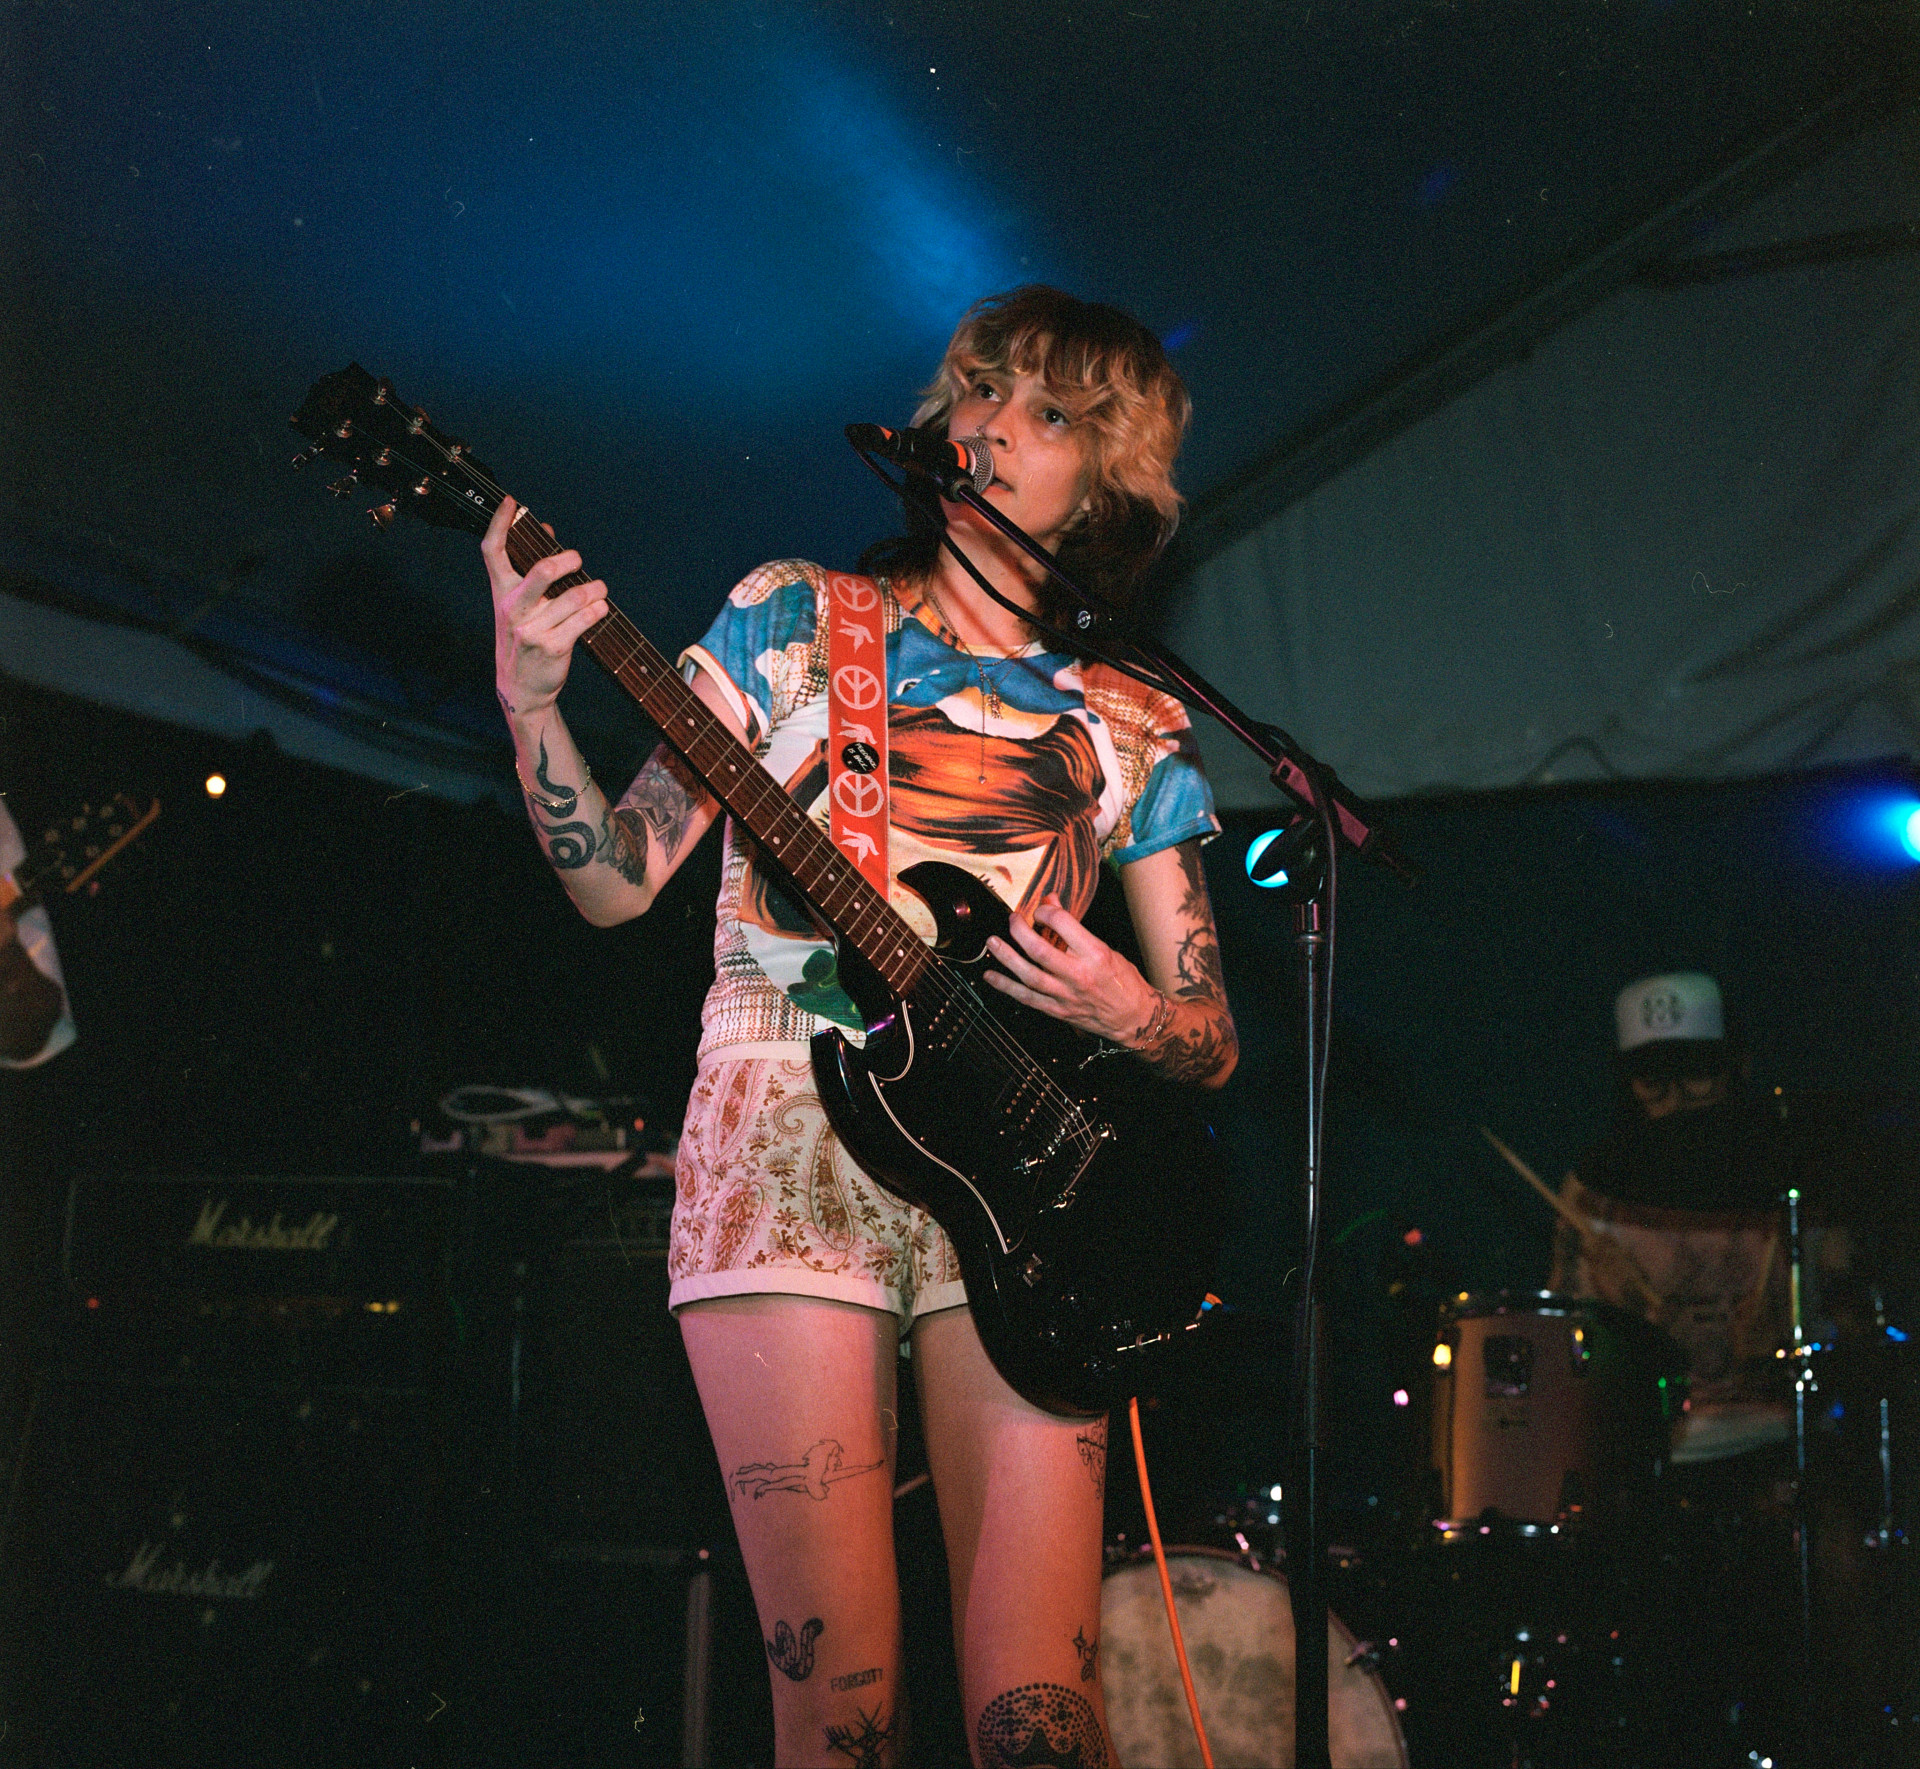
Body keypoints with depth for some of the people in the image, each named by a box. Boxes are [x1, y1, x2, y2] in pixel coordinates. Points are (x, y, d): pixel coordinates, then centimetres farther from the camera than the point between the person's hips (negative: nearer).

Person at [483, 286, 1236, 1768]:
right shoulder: (796, 613, 13)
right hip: (788, 1142, -1)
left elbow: (1212, 1043, 16)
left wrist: (1126, 1011, -6)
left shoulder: (1132, 731, 16)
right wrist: (533, 703, -12)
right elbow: (620, 880, 5)